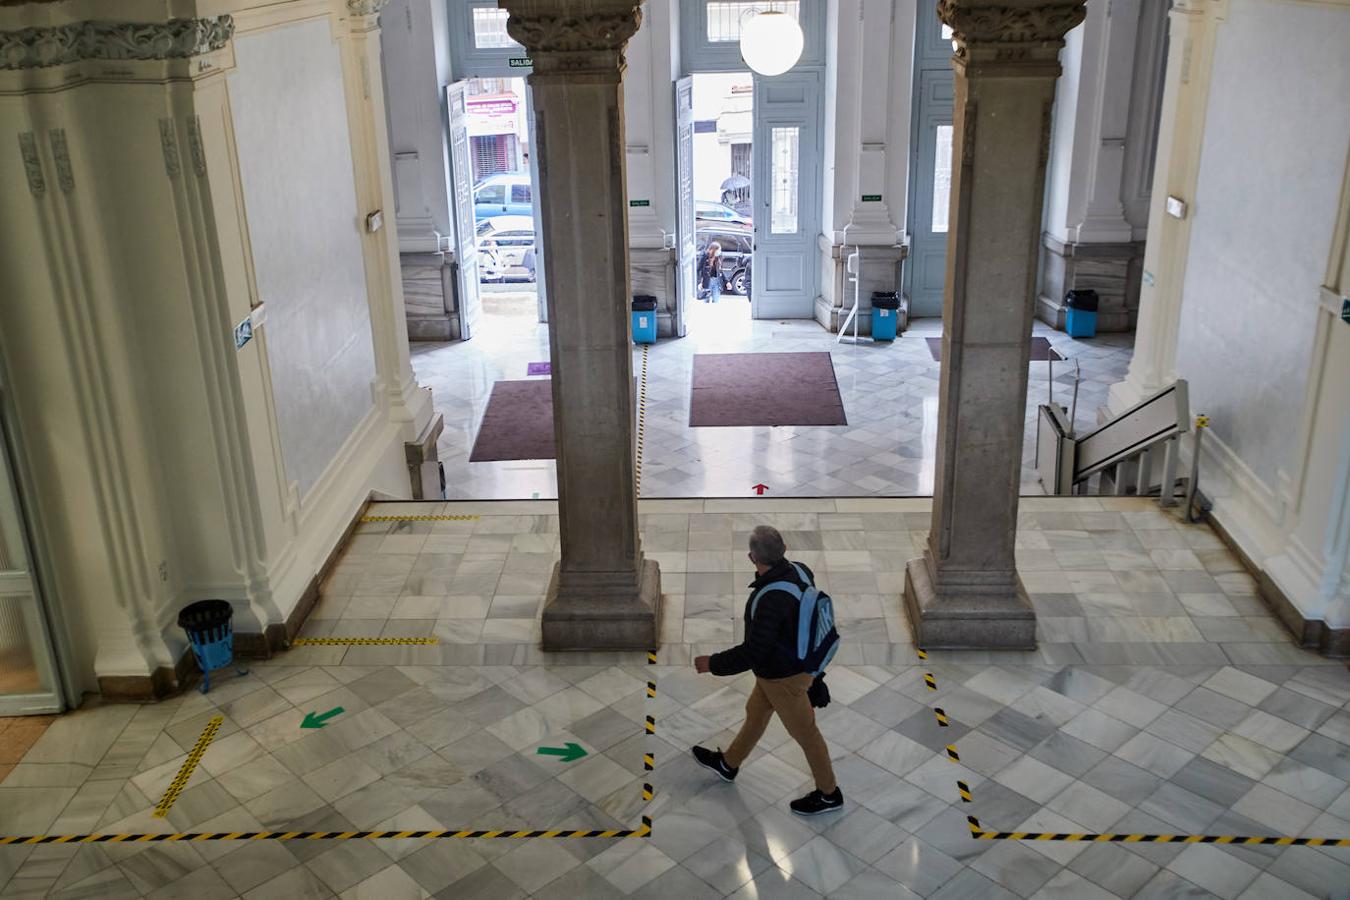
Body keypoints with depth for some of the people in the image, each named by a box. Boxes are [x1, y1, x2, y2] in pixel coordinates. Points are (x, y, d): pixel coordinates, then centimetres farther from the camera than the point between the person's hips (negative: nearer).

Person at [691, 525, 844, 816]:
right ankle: (728, 764, 49)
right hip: (800, 659, 9)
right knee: (755, 713, 27)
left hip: (784, 677, -9)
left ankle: (829, 794, 33)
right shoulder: (799, 571, -13)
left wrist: (713, 664, -20)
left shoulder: (772, 599, -37)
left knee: (805, 733, 12)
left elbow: (753, 652, -33)